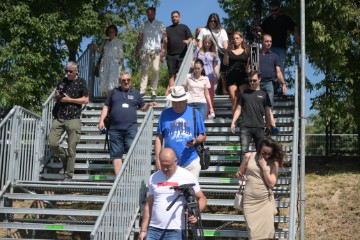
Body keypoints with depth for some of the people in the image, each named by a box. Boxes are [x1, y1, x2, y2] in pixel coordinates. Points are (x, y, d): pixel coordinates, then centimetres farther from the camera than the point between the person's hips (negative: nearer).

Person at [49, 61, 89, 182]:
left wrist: (69, 100, -10)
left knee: (71, 148, -3)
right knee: (52, 143, -5)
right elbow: (55, 96, 24)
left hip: (73, 119, -5)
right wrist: (56, 96, 0)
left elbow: (86, 99, -3)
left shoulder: (81, 82, 2)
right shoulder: (62, 81, 16)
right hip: (58, 117, 5)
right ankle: (65, 161, 22)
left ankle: (69, 175, 6)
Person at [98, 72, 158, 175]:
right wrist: (101, 121, 5)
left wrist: (149, 105, 1)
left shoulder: (135, 93, 16)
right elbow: (106, 107, 16)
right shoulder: (114, 92, 15)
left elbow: (142, 108, 22)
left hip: (131, 128, -1)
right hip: (115, 129, 1)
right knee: (116, 154, 2)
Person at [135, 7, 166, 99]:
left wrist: (163, 49, -10)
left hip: (156, 50, -1)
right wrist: (137, 52, 6)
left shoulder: (160, 25, 11)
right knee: (144, 70, -6)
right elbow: (140, 39, 15)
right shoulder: (143, 26, 17)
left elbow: (164, 38, 3)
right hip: (145, 50, 2)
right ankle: (142, 90, -11)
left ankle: (154, 91, -6)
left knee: (156, 70, -9)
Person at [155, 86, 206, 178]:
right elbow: (159, 137, 6)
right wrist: (158, 159, 0)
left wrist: (196, 141, -13)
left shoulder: (195, 113, 5)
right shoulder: (165, 114, 5)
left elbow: (203, 136, 9)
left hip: (191, 162, 0)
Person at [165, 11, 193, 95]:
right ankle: (171, 89, -1)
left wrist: (187, 41, -16)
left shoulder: (184, 27, 14)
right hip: (170, 55, 2)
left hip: (182, 54, -2)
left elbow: (190, 38, 7)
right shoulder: (168, 29, 20)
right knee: (171, 74, 0)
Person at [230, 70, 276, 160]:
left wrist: (273, 125, 0)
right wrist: (233, 122, 3)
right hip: (245, 127, 0)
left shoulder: (263, 94, 12)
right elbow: (238, 109, 15)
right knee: (244, 151, -9)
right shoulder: (244, 93, 14)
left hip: (259, 127, 0)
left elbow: (268, 112, 10)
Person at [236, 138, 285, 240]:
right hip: (250, 201, 0)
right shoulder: (249, 156, 2)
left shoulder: (274, 162, 1)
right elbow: (238, 174, 12)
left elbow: (271, 184, -6)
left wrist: (264, 167, -11)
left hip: (266, 201, 0)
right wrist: (240, 176, -11)